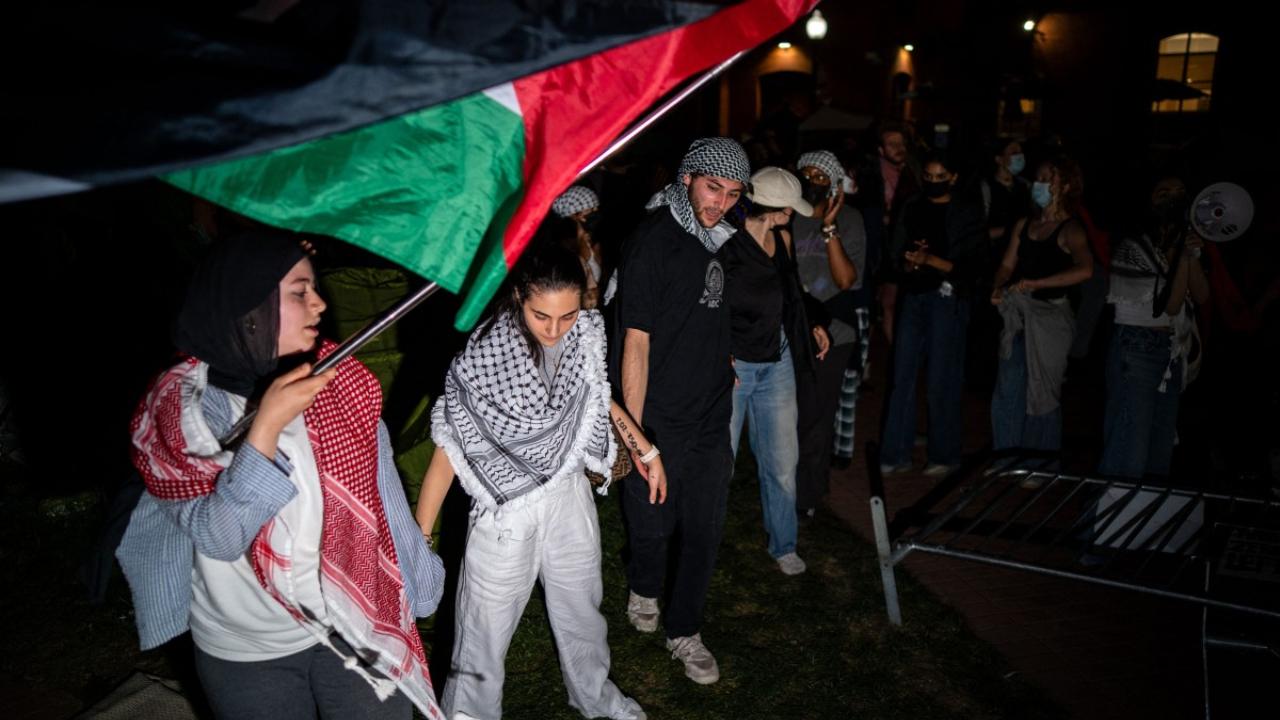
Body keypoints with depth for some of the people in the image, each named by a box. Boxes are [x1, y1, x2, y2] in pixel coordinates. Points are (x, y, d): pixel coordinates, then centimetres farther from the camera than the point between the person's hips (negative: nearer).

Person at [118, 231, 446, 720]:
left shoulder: (335, 378, -9)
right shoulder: (180, 403, -14)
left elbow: (378, 496, 0)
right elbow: (217, 538, -23)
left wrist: (409, 591, 5)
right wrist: (267, 425, -32)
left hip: (355, 625, 2)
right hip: (243, 653, -1)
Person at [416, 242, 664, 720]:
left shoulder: (587, 332, -11)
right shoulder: (485, 357, -25)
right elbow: (449, 448, -20)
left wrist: (644, 448, 12)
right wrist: (418, 540, -20)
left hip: (570, 497, 5)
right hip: (506, 509, -5)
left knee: (581, 610, 25)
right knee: (486, 630, 8)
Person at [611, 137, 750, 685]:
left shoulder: (714, 238, 7)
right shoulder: (652, 242, -16)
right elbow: (636, 343, -17)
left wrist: (723, 365, 12)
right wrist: (635, 432, -17)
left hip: (711, 416, 6)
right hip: (660, 421, -6)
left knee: (704, 530, 12)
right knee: (653, 524, 12)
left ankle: (683, 631, 29)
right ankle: (644, 589, 43)